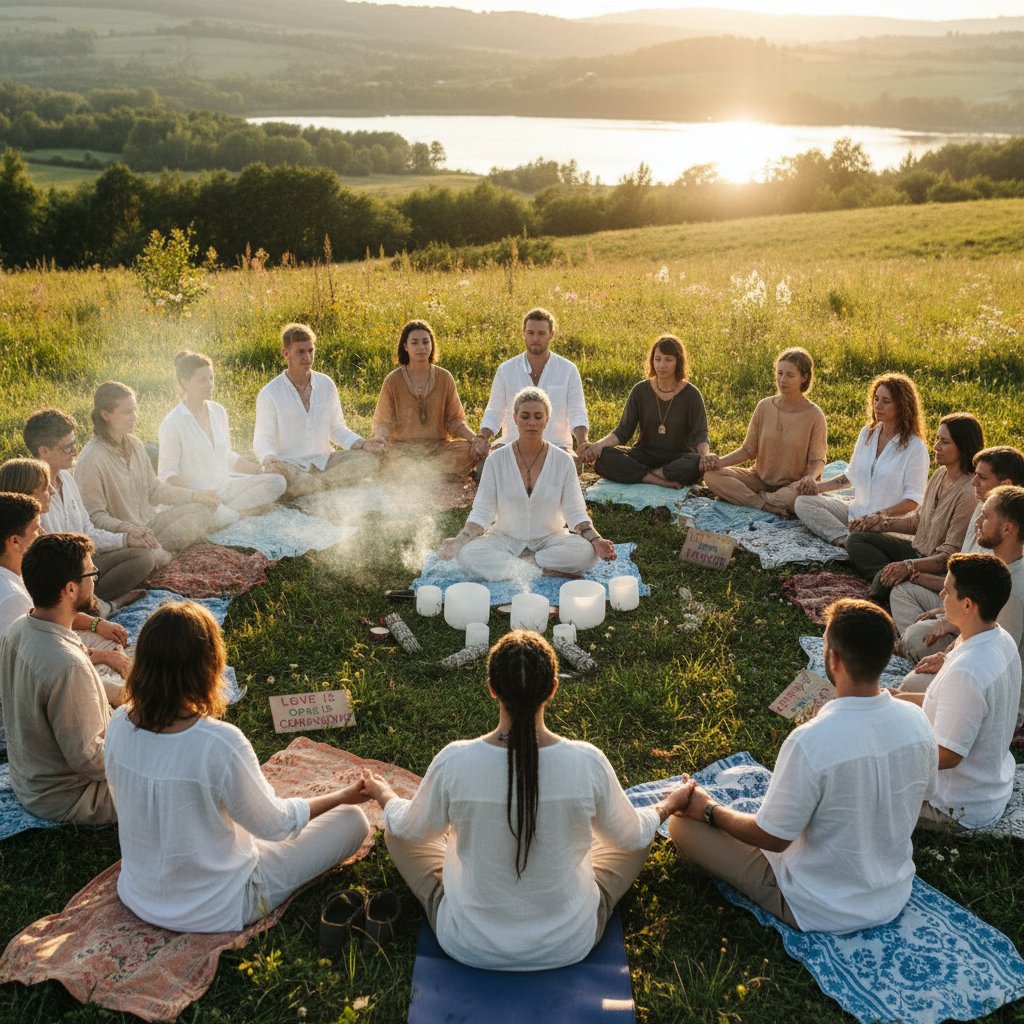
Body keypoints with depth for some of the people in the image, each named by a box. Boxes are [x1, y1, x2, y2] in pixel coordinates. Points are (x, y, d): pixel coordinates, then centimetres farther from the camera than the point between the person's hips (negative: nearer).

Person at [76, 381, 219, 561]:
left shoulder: (135, 444, 5)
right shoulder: (91, 460, -18)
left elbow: (154, 489, 15)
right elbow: (94, 516, -17)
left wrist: (195, 495, 9)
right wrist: (128, 528, -33)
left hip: (149, 523, 8)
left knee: (202, 512, -5)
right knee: (157, 557, -36)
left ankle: (155, 547, -8)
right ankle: (155, 550, -2)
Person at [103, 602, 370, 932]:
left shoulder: (120, 723, -16)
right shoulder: (220, 744, -34)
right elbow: (275, 825, -18)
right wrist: (341, 796, -1)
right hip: (215, 912, -6)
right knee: (352, 820, 4)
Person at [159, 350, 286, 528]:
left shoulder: (218, 412, 8)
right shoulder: (173, 423, -11)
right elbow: (167, 473, -10)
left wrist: (262, 469, 7)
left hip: (224, 486, 7)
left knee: (277, 482, -14)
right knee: (225, 517, -39)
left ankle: (225, 510, -13)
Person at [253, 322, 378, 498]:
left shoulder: (326, 385, 7)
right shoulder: (269, 394, -5)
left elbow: (337, 429, 14)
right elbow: (262, 439, -3)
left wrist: (362, 444, -5)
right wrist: (268, 457, -27)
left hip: (325, 461, 4)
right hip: (290, 466, -4)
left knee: (371, 458, -19)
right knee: (273, 472, -39)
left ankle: (318, 484, -30)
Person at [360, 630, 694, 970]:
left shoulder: (454, 762, -24)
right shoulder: (588, 763, -23)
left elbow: (408, 828, -2)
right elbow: (633, 836, -3)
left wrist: (382, 793, 21)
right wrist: (668, 805, 19)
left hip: (470, 945, 0)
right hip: (569, 944, 1)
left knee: (398, 831, 22)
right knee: (637, 837, 22)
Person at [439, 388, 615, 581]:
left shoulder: (563, 461, -3)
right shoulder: (496, 461, -4)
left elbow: (575, 513, -3)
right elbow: (481, 513, -5)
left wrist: (596, 540, -20)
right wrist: (458, 541, -21)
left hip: (549, 539, 1)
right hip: (505, 538, 0)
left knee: (586, 552, -30)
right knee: (467, 554, -30)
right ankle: (544, 572, -23)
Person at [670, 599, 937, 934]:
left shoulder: (810, 742, -34)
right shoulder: (917, 722, -15)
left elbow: (773, 838, -21)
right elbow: (918, 798, 4)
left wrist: (710, 810, -4)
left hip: (822, 911, -6)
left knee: (682, 823, 0)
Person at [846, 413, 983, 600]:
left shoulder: (969, 493, -25)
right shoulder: (940, 474, 3)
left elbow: (951, 555, -25)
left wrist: (910, 566, -36)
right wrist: (886, 523, 4)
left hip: (939, 569, -10)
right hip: (919, 548, 10)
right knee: (856, 539, 4)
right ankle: (889, 579, -14)